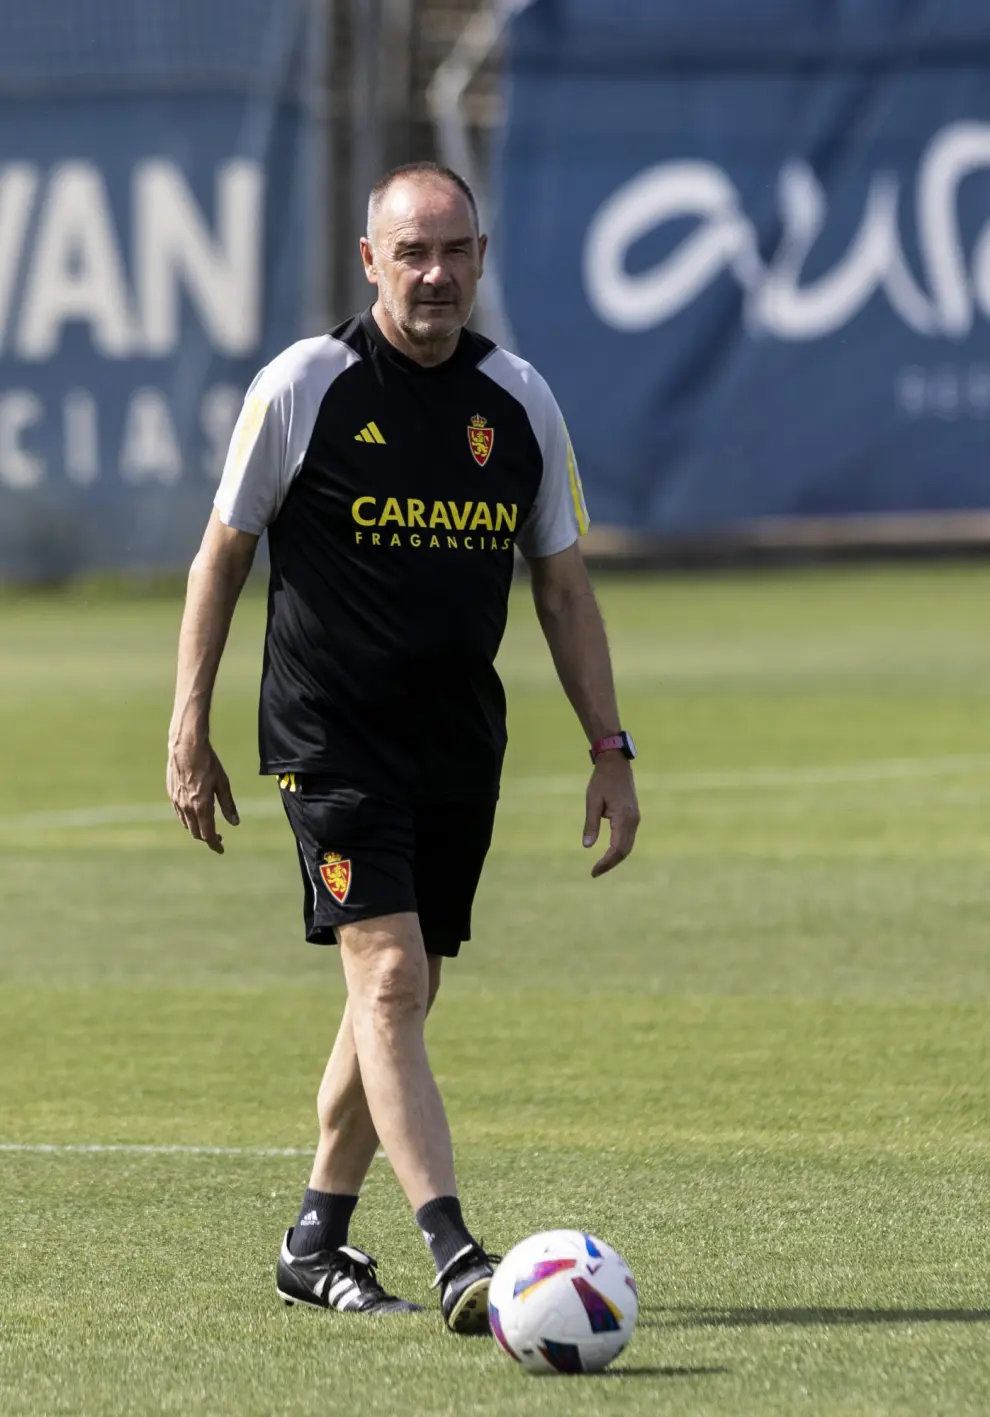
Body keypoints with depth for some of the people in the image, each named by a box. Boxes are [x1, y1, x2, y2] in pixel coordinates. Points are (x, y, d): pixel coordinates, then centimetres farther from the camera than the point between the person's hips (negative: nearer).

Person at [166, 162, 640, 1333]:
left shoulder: (519, 401, 5)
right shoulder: (303, 387, -7)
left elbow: (562, 584, 12)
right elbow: (223, 554, 1)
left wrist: (610, 749, 7)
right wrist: (188, 732, -1)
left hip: (460, 747, 5)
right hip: (332, 739, -5)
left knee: (398, 995, 11)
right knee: (389, 979, -16)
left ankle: (316, 1241, 27)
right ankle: (454, 1260, -23)